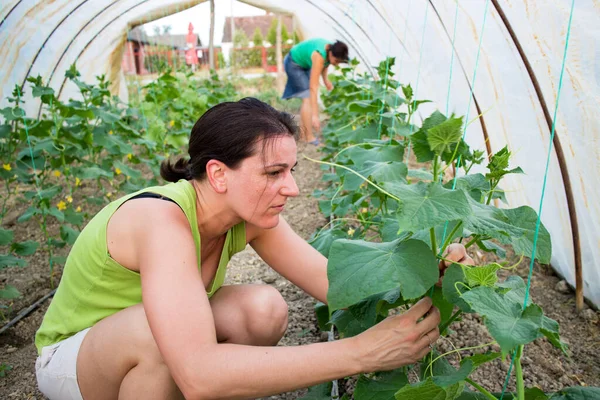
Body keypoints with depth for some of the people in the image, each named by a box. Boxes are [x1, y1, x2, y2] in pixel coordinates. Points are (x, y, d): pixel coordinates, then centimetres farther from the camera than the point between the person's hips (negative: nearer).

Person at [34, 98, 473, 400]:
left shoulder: (250, 218, -16)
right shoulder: (162, 221, -37)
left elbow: (332, 281, -16)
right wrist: (360, 352, -49)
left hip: (149, 350, 6)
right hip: (71, 359, -5)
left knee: (265, 309, -20)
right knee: (161, 333, -39)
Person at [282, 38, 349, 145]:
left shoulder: (332, 50, -17)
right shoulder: (319, 56, -39)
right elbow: (313, 87, -42)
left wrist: (325, 79, -6)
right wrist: (314, 115, -44)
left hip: (304, 64, 9)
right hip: (293, 63, -9)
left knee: (310, 99, 8)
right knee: (308, 98, -17)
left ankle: (303, 133, 16)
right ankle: (309, 136, -14)